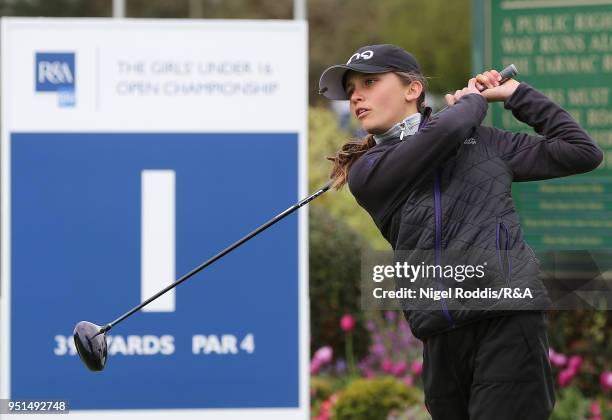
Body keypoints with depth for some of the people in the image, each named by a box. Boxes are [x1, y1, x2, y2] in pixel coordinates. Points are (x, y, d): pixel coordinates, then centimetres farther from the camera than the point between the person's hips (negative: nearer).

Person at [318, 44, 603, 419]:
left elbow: (582, 152, 16)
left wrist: (517, 94, 17)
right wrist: (474, 100, 15)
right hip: (442, 341, 2)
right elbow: (446, 133, -5)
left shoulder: (482, 141, 15)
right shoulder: (365, 173, 11)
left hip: (506, 321, -2)